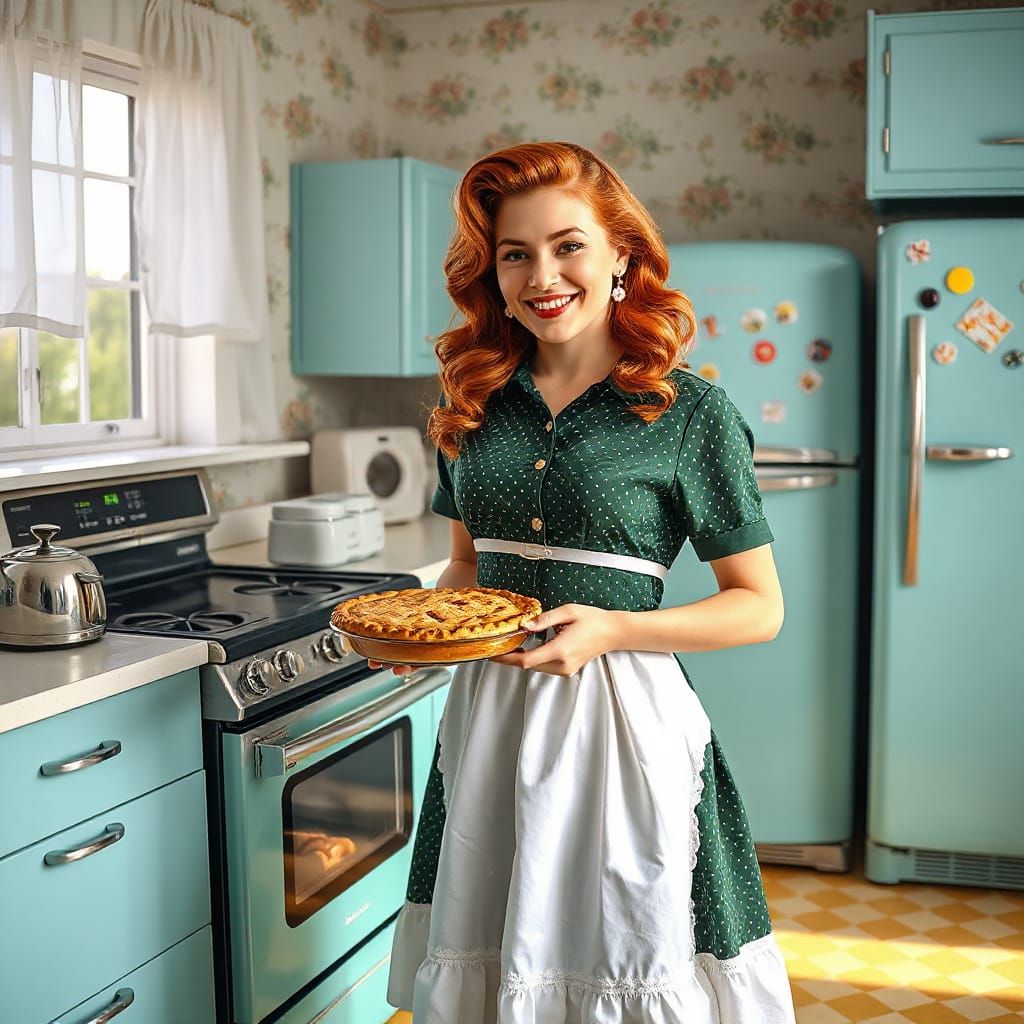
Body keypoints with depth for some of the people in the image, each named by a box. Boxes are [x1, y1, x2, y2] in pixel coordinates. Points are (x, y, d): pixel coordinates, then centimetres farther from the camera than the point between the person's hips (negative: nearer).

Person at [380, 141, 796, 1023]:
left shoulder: (689, 411, -8)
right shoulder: (477, 403, 6)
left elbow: (760, 608, -4)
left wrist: (614, 630, -18)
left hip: (619, 717, -4)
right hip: (488, 717, 5)